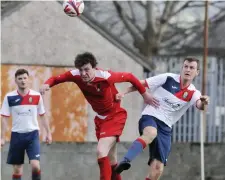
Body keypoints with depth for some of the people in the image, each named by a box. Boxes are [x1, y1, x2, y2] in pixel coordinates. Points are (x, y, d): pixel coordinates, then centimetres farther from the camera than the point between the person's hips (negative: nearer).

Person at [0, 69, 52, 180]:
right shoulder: (9, 97, -3)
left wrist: (48, 133, 7)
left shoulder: (37, 96, -1)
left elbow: (42, 116, 9)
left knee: (35, 165, -16)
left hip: (32, 134, -1)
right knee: (17, 169, 6)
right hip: (17, 135, 1)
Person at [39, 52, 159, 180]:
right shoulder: (75, 75, -17)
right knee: (111, 160, 16)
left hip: (115, 116, -6)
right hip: (100, 119, 6)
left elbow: (130, 77, -16)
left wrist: (145, 94, -6)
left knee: (101, 152, -24)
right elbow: (56, 79, -5)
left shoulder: (106, 77, -30)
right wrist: (47, 85, -28)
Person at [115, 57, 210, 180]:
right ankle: (126, 161, -51)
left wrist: (203, 103, -45)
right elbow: (140, 84, 0)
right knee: (151, 133, -40)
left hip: (165, 127, 4)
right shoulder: (168, 78, -4)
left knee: (158, 168, -4)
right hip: (150, 116, -4)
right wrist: (124, 93, -13)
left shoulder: (193, 93, 1)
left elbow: (199, 105, -21)